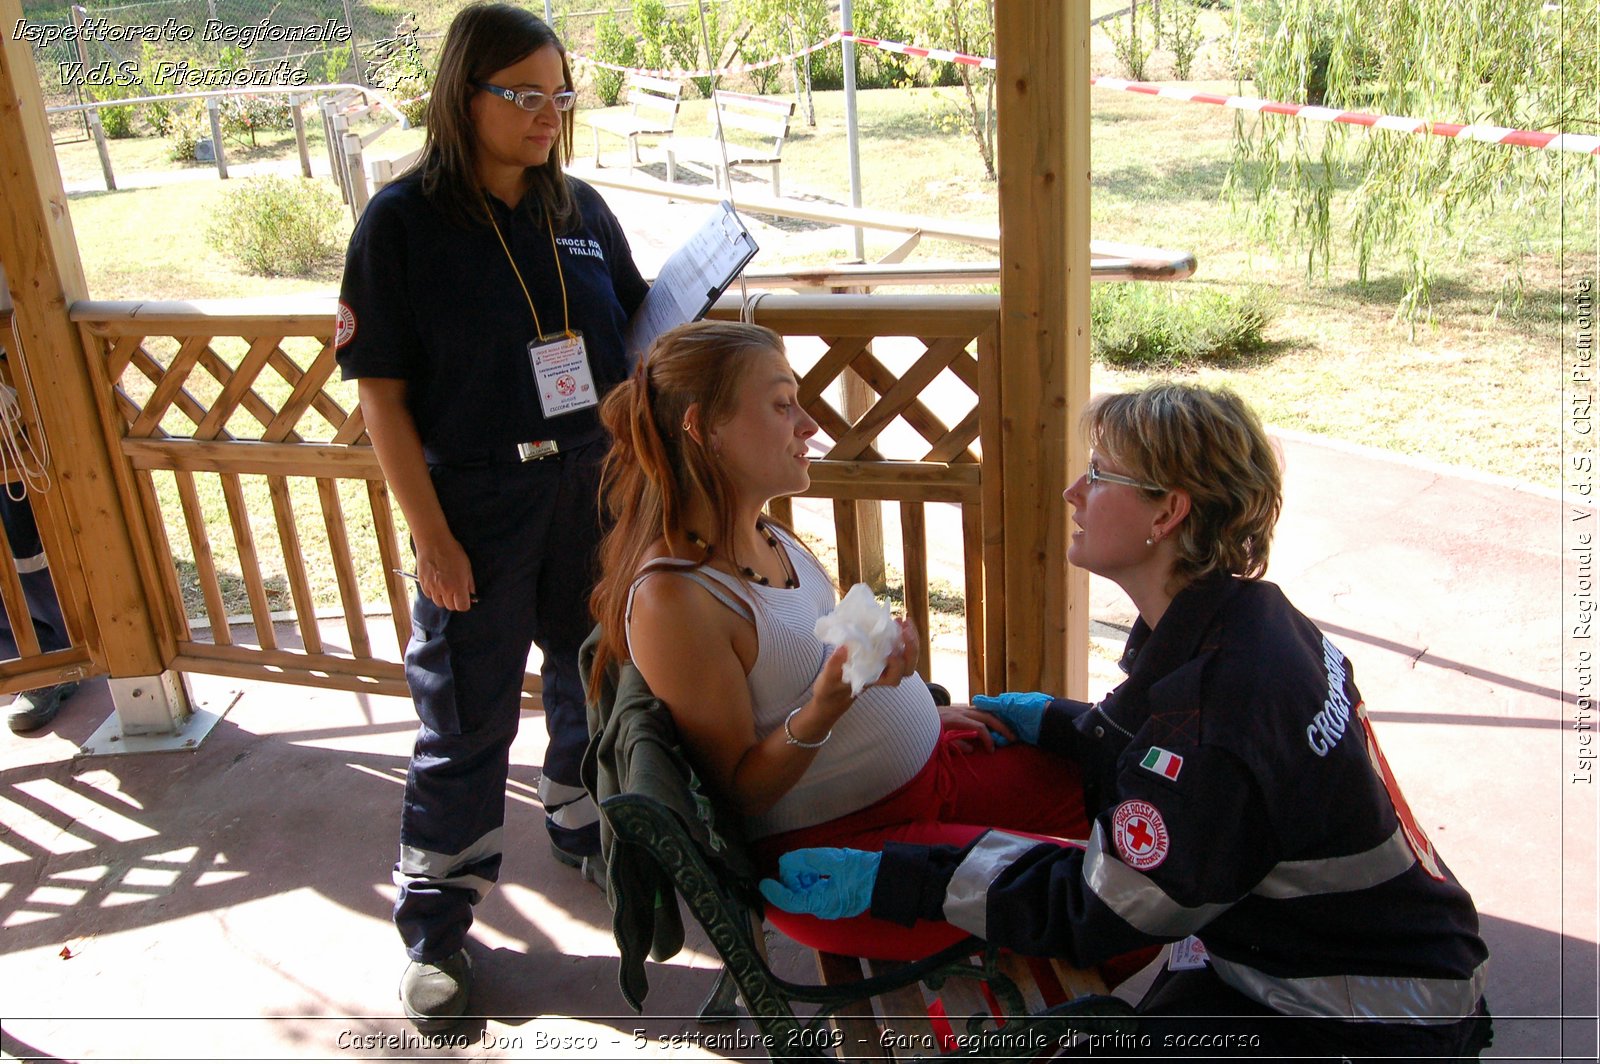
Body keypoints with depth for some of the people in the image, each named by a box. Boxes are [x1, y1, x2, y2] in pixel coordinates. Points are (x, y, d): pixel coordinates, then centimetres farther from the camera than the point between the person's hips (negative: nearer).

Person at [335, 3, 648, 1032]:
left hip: (595, 491, 4)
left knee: (598, 679, 18)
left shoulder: (581, 210, 3)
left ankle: (589, 827, 46)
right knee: (467, 718, 5)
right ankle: (437, 926, 23)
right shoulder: (403, 220, -9)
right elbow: (381, 391, -10)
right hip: (476, 506, -4)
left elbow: (639, 339, 11)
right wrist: (432, 537, -13)